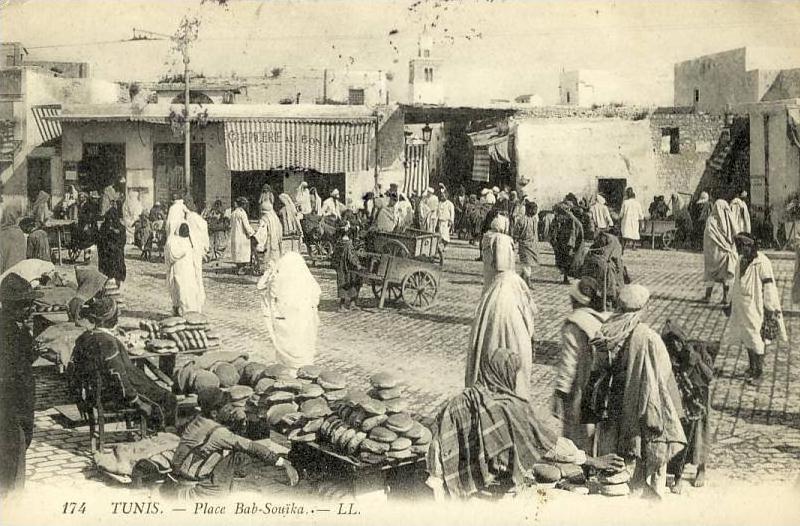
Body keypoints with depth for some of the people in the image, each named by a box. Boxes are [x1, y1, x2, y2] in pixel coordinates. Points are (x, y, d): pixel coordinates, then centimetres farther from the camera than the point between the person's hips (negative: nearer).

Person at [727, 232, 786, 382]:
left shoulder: (762, 263, -19)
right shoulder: (741, 261, 4)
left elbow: (769, 287, -16)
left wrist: (770, 310, -15)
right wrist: (732, 302, 17)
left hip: (757, 307, -7)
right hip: (742, 307, 7)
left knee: (756, 339, 1)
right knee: (746, 337, 16)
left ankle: (759, 371, 15)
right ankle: (752, 367, 31)